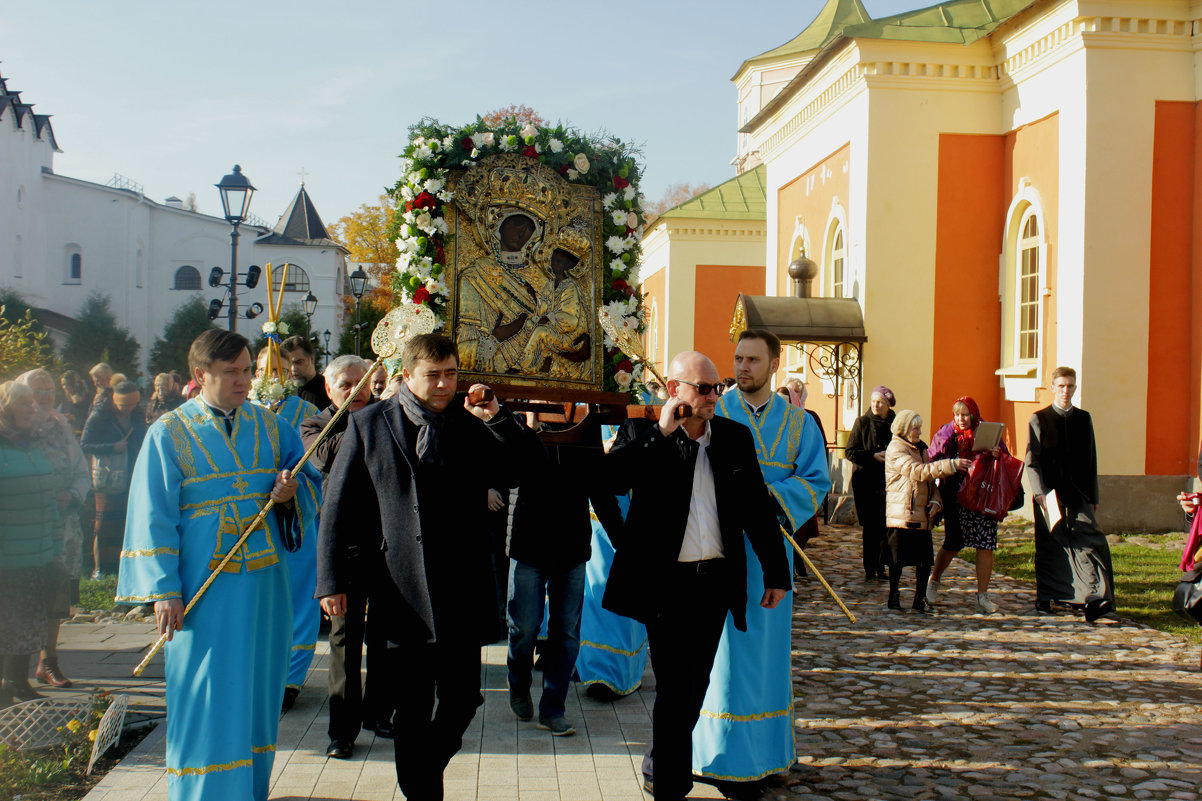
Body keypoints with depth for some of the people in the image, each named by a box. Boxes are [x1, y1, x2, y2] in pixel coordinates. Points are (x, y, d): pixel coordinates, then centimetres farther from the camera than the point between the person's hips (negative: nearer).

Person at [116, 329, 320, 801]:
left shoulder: (269, 425, 9)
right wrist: (163, 590, -10)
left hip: (264, 584, 4)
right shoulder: (169, 434, -1)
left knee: (256, 695, 11)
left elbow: (311, 483, 14)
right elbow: (152, 518, -3)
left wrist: (290, 493, -10)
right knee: (207, 699, -3)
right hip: (204, 590, -4)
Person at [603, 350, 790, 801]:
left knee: (693, 688, 16)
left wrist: (776, 571, 10)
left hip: (716, 580, 5)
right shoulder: (643, 433, -3)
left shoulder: (734, 436, 8)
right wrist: (661, 433, -20)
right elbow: (613, 477, -21)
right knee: (677, 690, -6)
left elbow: (758, 507, 12)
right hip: (668, 581, -5)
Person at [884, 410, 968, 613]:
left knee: (925, 558, 5)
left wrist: (935, 500, 4)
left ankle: (920, 599, 16)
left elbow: (929, 479, 23)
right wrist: (950, 465, -28)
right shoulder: (896, 449, -9)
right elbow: (917, 472, -23)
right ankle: (893, 596, 13)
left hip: (922, 516, 7)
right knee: (897, 559, 0)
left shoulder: (920, 448, 19)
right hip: (902, 515, -7)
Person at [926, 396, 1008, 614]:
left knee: (986, 544, -3)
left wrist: (998, 455, -19)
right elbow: (932, 462, 5)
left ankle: (982, 596, 5)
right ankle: (934, 581, 30)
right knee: (952, 544, 5)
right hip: (955, 497, -1)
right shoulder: (946, 433, 2)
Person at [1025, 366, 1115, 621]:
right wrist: (1040, 492, -15)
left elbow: (1091, 459, 15)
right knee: (1048, 547, 4)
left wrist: (1093, 496, 11)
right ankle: (1044, 598, 17)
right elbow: (1032, 460, -3)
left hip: (1078, 494, 2)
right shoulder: (1039, 419, 3)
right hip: (1049, 494, -2)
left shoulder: (1084, 418, 13)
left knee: (1089, 541, -13)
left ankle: (1095, 599, -21)